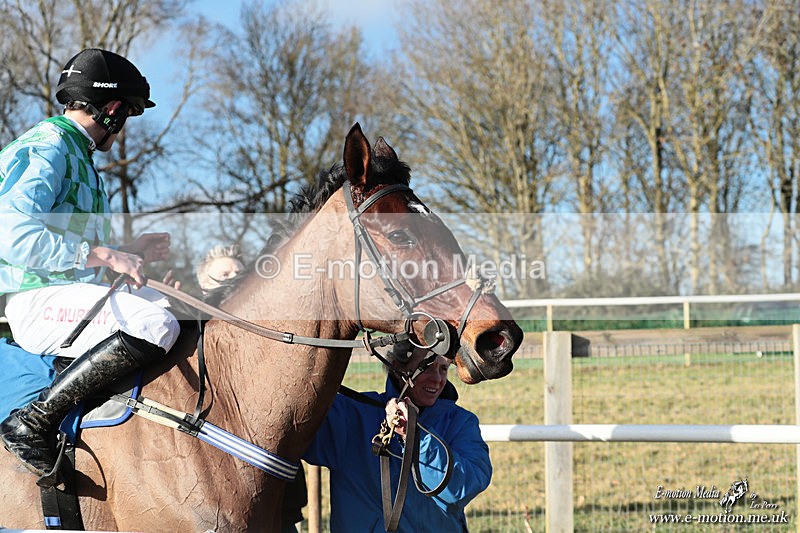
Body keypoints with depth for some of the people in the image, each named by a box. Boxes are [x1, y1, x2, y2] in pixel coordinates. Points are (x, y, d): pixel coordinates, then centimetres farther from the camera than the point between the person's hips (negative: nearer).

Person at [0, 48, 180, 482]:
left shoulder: (75, 154, 22)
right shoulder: (45, 149, -10)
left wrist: (130, 252, 19)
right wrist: (104, 255, -24)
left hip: (74, 293, 10)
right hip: (36, 302, -10)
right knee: (155, 324, -28)